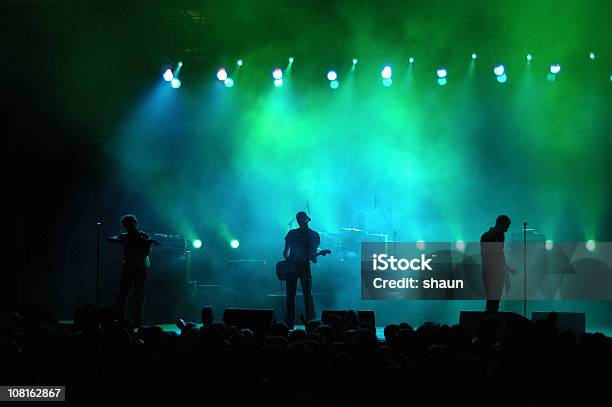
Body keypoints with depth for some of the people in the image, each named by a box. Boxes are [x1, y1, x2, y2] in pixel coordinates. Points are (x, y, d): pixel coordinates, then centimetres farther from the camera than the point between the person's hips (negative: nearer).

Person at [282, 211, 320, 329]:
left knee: (307, 295, -8)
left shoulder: (314, 235, 6)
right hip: (291, 266, 2)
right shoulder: (292, 233, 10)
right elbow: (285, 251, 11)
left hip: (305, 267, -2)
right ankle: (289, 324, 7)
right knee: (290, 296, 3)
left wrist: (313, 258, -16)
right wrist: (287, 257, -6)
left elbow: (313, 253, 4)